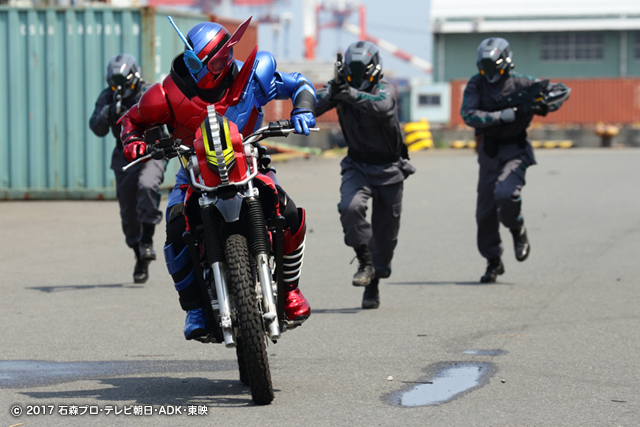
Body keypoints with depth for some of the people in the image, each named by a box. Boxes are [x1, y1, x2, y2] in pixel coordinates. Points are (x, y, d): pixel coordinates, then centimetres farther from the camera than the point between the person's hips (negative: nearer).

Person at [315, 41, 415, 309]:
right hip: (357, 165, 2)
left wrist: (352, 95, -51)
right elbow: (310, 108, -18)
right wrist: (331, 94, -37)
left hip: (389, 168, -1)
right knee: (350, 207, -28)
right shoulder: (340, 88, -5)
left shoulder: (384, 89, -15)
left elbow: (383, 107, -39)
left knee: (385, 232, 5)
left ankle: (373, 286, 22)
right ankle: (365, 263, -14)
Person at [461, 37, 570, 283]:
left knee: (505, 194, -27)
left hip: (515, 151, -3)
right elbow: (469, 114, -20)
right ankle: (493, 262, 21)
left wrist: (545, 104, -19)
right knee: (485, 211, 5)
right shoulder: (476, 85, -3)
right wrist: (506, 115, -27)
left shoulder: (521, 83, -6)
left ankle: (518, 231, 5)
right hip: (488, 151, 3)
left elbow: (562, 90, 2)